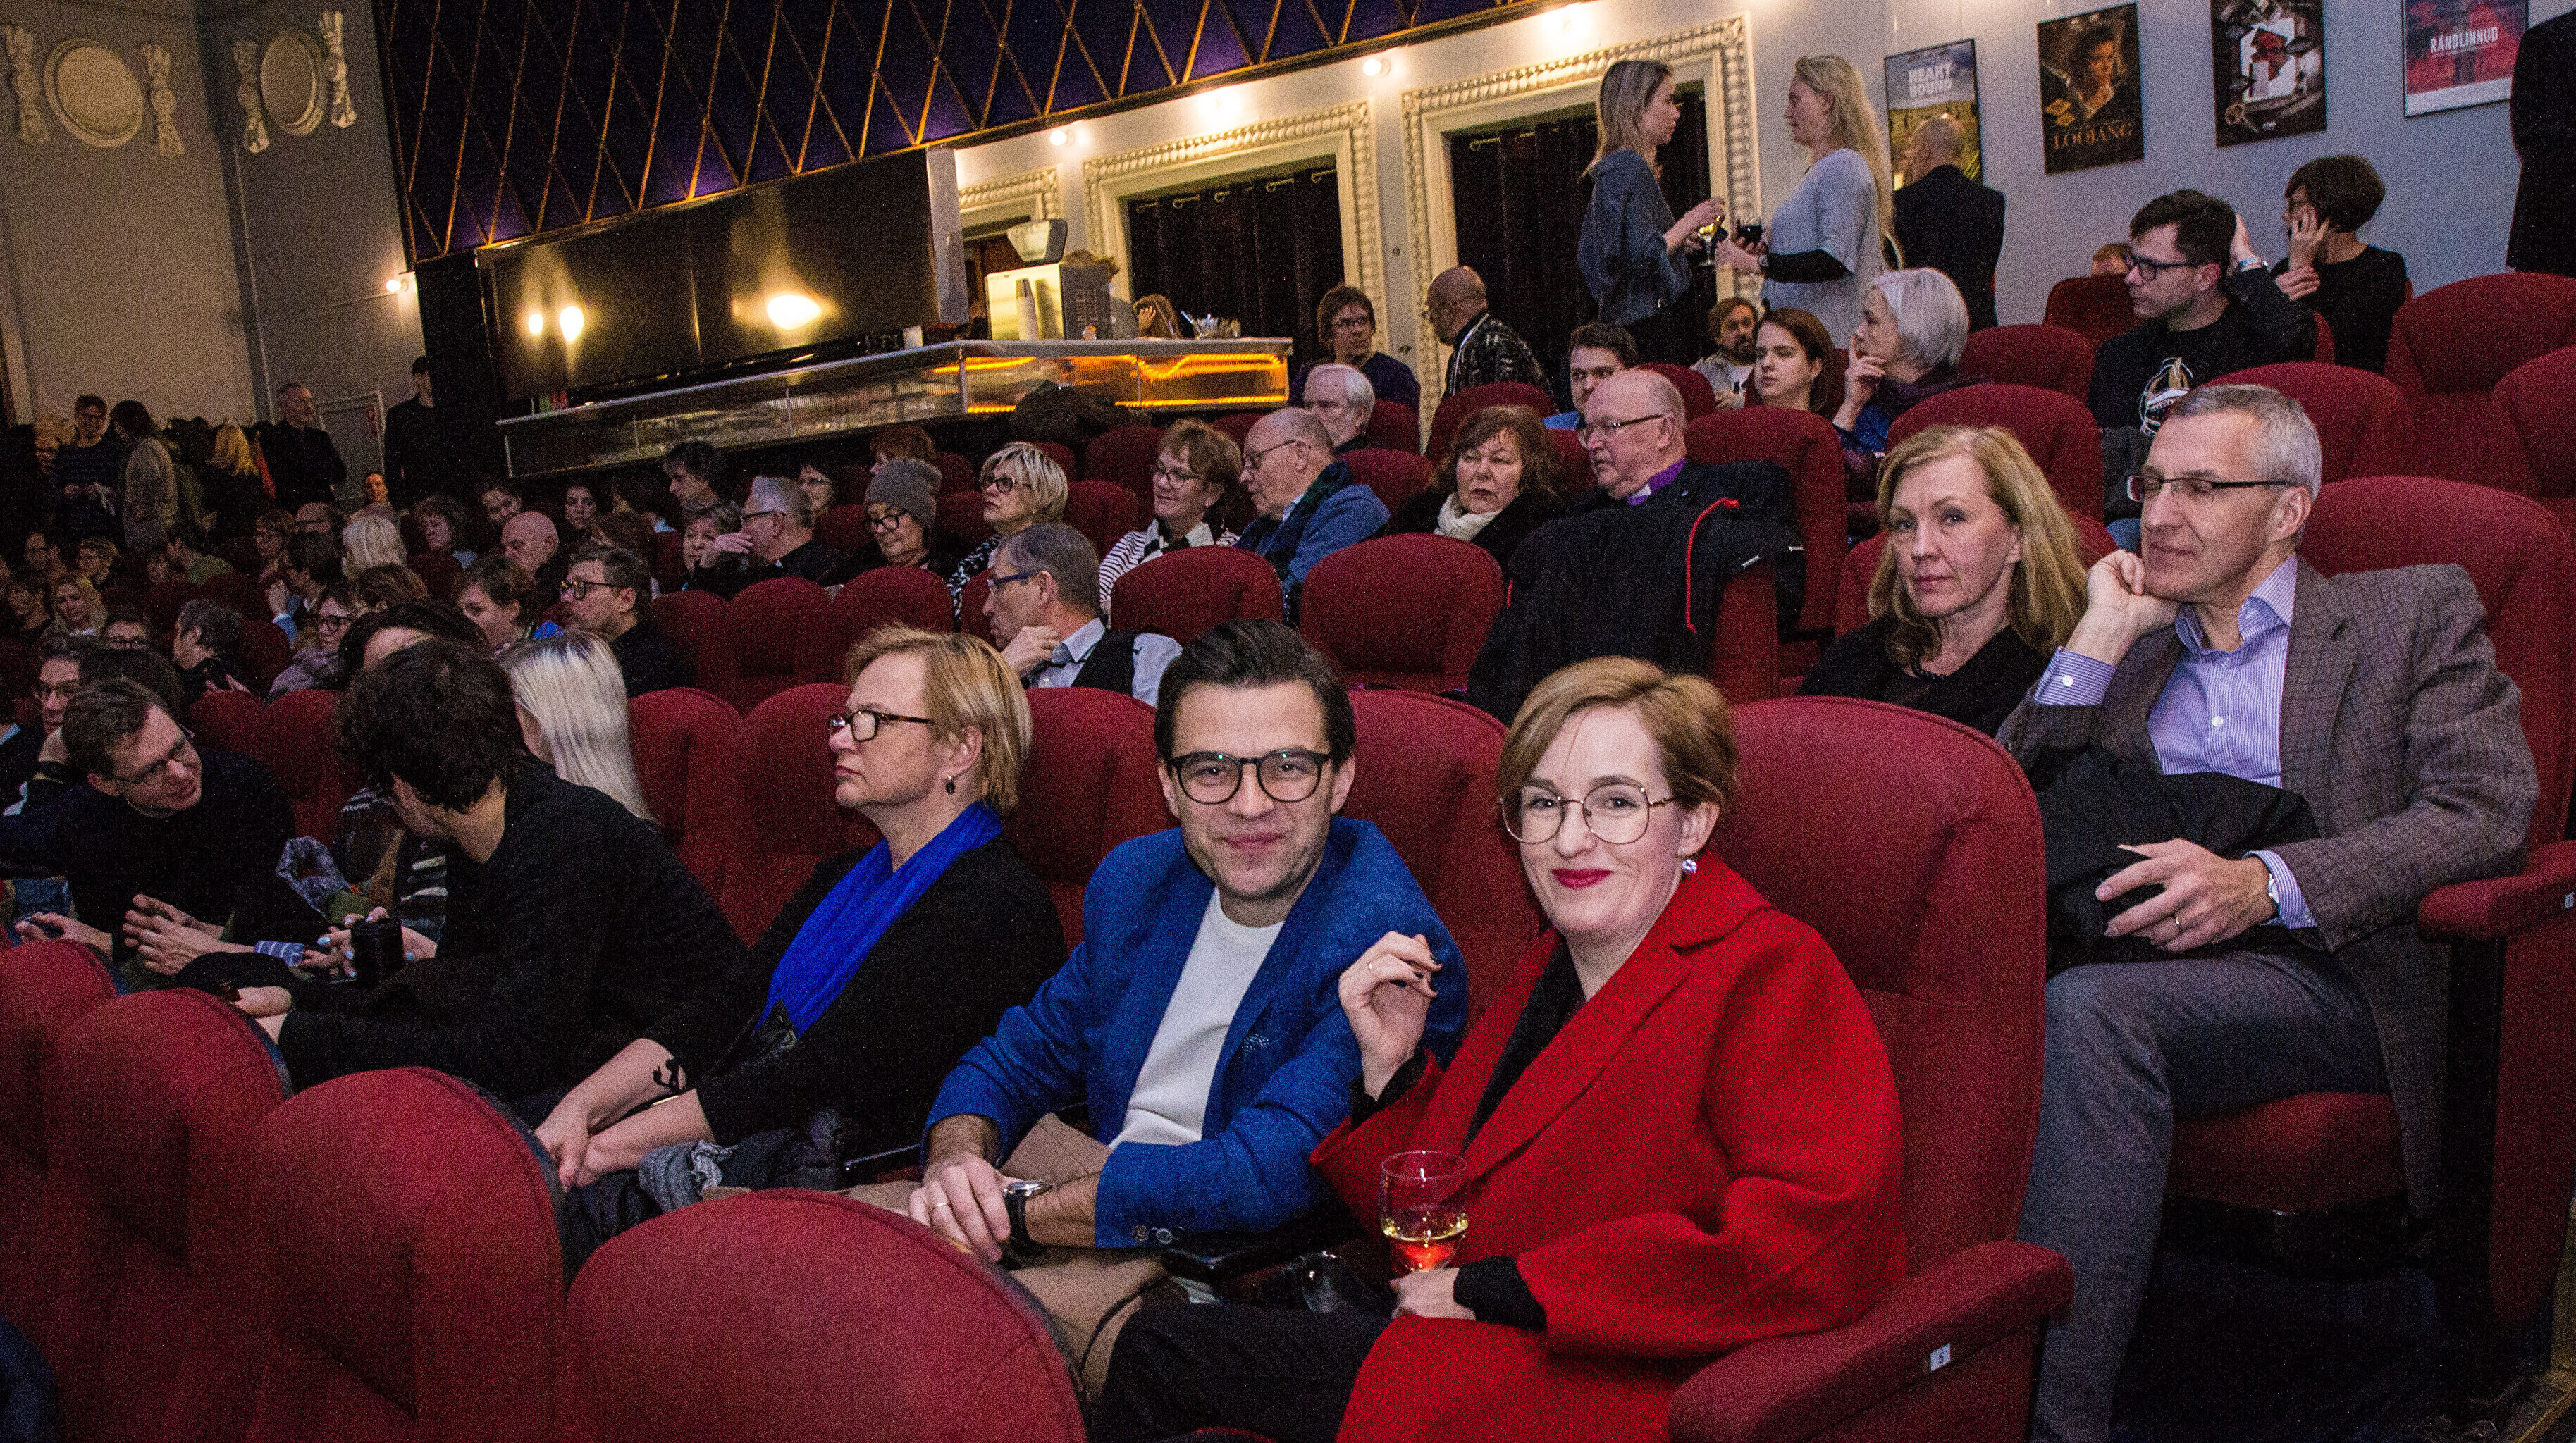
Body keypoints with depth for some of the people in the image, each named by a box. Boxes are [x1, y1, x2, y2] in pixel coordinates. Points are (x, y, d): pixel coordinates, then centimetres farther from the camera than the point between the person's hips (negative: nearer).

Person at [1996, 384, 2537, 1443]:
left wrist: (2266, 881, -18)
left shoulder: (2416, 612, 14)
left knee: (2090, 1012, -35)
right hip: (2149, 962, 4)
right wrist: (2101, 638, 6)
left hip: (2330, 971, -3)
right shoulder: (2126, 650, 25)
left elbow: (2488, 810, -3)